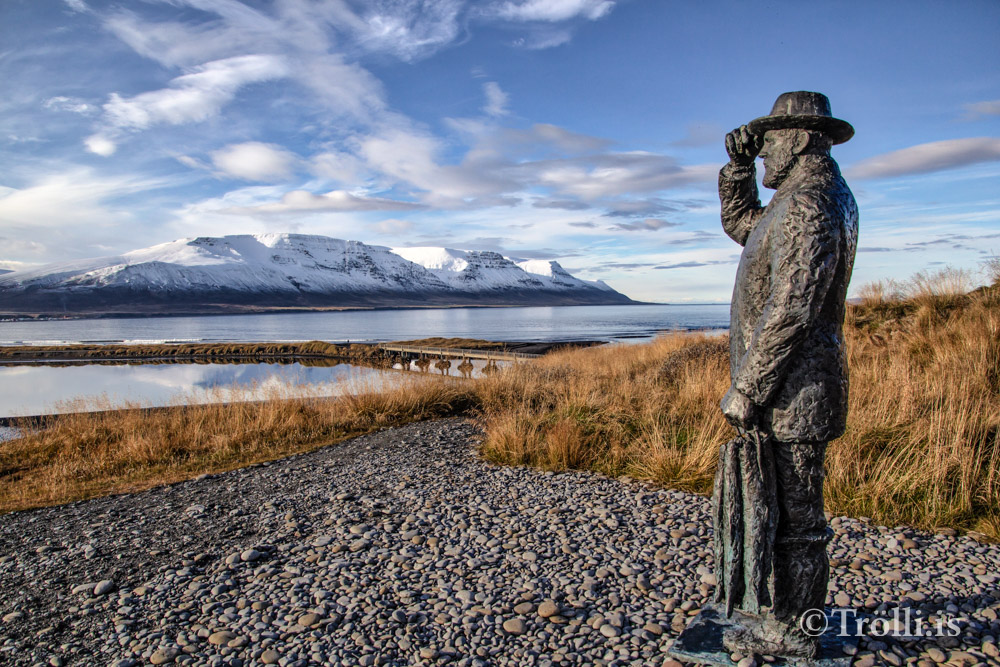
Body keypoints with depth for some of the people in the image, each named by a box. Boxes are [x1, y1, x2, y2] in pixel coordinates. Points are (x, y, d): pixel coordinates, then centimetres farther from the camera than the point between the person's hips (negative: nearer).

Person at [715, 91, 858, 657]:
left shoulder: (807, 206, -18)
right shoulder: (821, 198, 16)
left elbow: (790, 312, -25)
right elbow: (740, 223, 29)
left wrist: (746, 389, -21)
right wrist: (739, 164, 15)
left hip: (790, 389, -11)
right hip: (797, 386, 11)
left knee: (789, 510, 1)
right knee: (782, 503, 20)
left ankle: (790, 632, 17)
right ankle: (780, 611, 35)